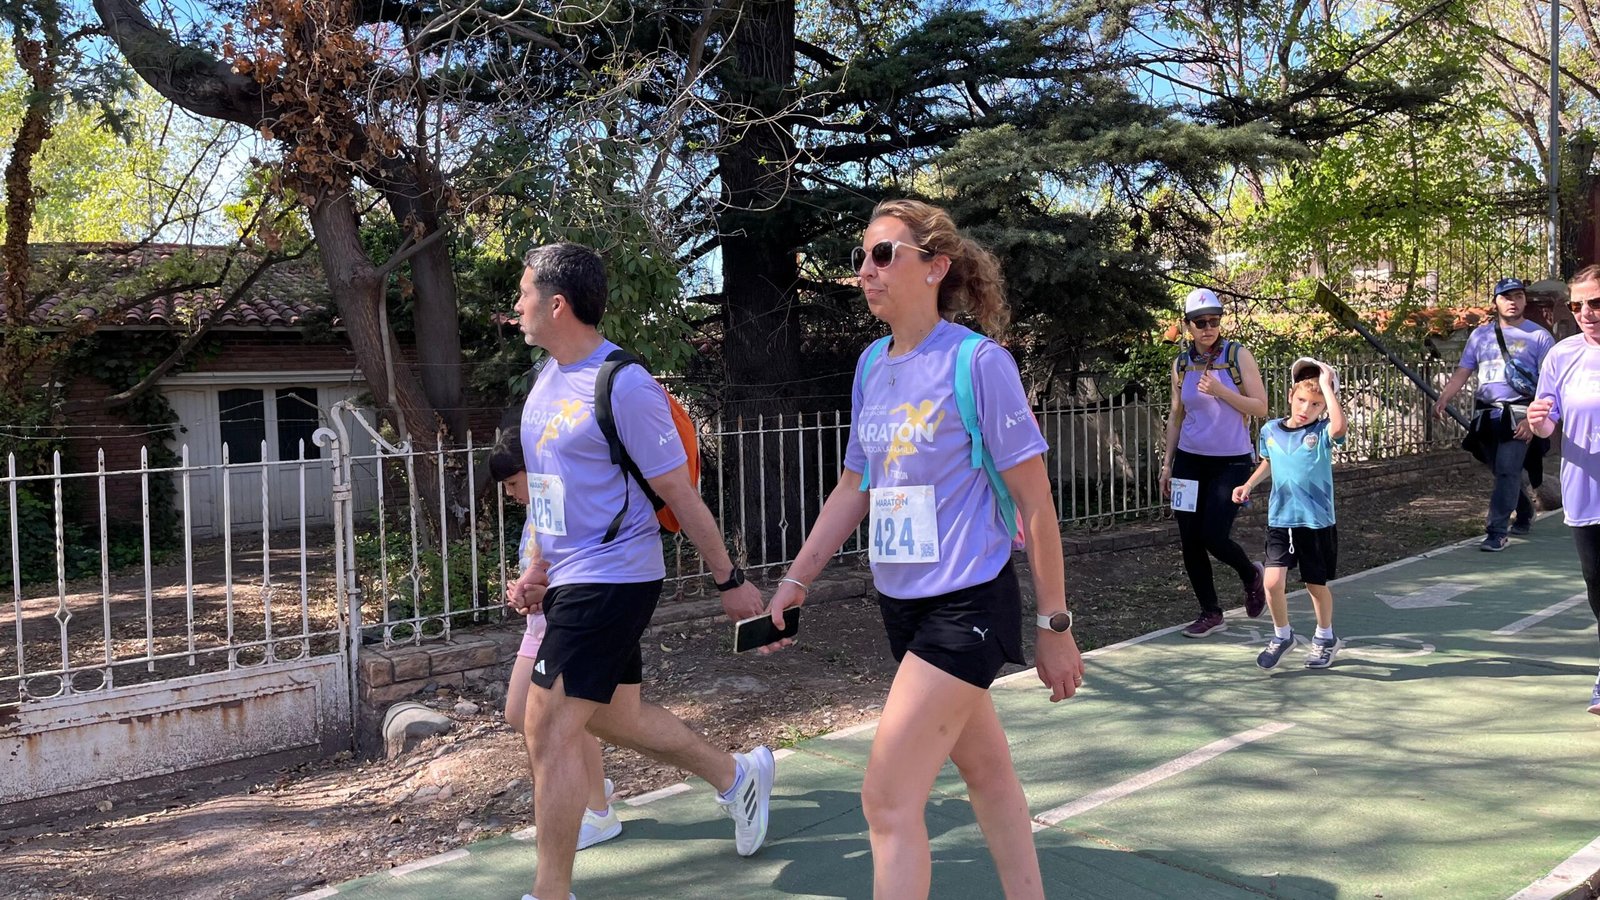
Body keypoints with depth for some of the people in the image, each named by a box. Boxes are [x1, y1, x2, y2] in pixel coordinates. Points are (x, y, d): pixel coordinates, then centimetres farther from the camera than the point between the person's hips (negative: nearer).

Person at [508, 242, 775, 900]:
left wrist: (730, 580, -7)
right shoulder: (548, 377, 10)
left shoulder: (625, 387, -17)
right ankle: (737, 776, 39)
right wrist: (539, 571, 17)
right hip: (573, 578, 10)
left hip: (610, 581, -10)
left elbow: (679, 492, -13)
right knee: (614, 715, 20)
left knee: (549, 729, -8)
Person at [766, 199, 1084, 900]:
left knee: (888, 799, -8)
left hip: (967, 605, -7)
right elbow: (855, 486, 16)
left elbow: (1034, 502, -11)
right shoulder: (871, 365, 6)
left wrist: (1054, 626, -8)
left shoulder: (979, 362, -14)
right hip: (901, 603, 7)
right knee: (987, 771, 19)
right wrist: (794, 582, 12)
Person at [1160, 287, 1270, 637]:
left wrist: (1220, 391, -20)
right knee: (1189, 541, 1)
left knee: (1214, 536, -11)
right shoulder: (1181, 364, 6)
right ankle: (1210, 613, 17)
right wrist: (1167, 464, 9)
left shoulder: (1239, 356, -4)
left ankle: (1251, 576, 23)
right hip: (1190, 460, 4)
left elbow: (1260, 407, -8)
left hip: (1231, 461, -4)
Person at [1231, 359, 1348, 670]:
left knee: (1316, 585, 11)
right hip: (1280, 520, 2)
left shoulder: (1322, 433, -10)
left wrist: (1327, 387, -28)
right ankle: (1282, 635, 17)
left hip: (1317, 523, -2)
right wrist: (1248, 486, 12)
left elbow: (1339, 427, -36)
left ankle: (1325, 638, 37)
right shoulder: (1270, 431, 2)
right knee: (1273, 582, -9)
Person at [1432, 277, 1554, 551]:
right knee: (1502, 471, 14)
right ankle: (1525, 515, 36)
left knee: (1506, 470, -15)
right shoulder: (1480, 334, 10)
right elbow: (1462, 373, 5)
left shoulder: (1538, 336, -1)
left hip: (1517, 414, -4)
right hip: (1486, 415, 5)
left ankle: (1498, 532, -13)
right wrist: (1442, 400, -13)